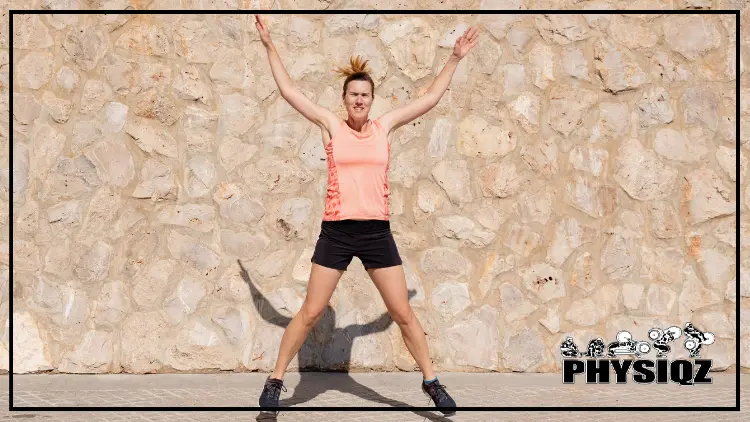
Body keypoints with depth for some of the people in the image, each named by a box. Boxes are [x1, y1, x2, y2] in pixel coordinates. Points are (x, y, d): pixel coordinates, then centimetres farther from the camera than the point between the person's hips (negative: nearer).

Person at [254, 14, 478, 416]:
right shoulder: (331, 125, 2)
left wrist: (454, 58, 13)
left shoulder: (385, 125, 7)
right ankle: (275, 380, 16)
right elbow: (289, 90, 2)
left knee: (403, 313, 6)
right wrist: (270, 47, 2)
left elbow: (430, 98, 12)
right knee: (310, 312, 3)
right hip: (336, 232, -1)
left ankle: (431, 381, 20)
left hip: (377, 232, 2)